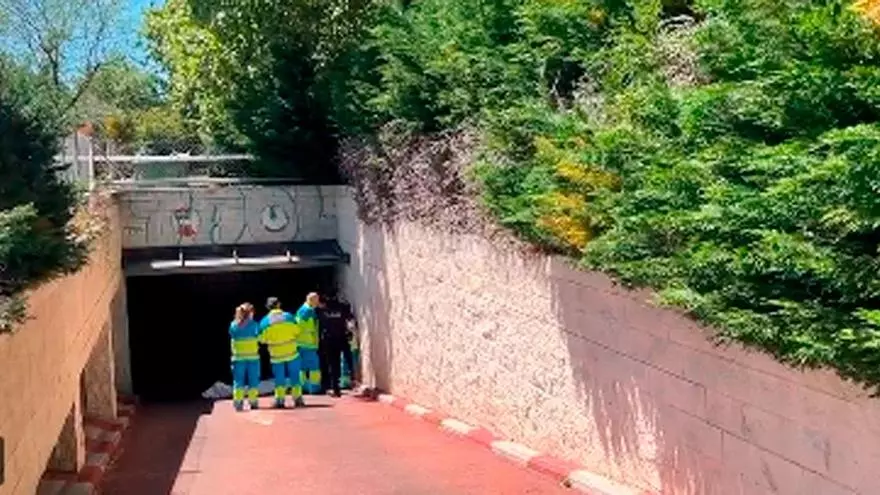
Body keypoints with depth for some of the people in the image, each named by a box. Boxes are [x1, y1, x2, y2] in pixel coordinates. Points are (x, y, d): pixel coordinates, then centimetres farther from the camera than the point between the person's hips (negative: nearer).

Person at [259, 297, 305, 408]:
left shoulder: (265, 321, -6)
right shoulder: (288, 316, -5)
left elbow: (262, 339, -3)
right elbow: (297, 331, 1)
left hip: (276, 355, 0)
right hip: (291, 352, 0)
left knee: (279, 378, 10)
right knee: (294, 376, 10)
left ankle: (279, 400, 7)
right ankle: (297, 399, 11)